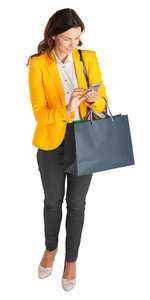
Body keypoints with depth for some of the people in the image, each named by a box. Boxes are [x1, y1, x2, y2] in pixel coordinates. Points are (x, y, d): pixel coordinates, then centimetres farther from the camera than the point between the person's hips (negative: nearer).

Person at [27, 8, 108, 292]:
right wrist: (66, 110, -34)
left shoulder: (88, 58, -4)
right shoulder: (38, 65, -12)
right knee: (53, 200, 17)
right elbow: (39, 113, -15)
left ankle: (71, 259, 33)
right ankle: (50, 248, 44)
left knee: (77, 203, 11)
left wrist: (95, 99, -24)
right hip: (52, 144, -1)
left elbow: (103, 102, -1)